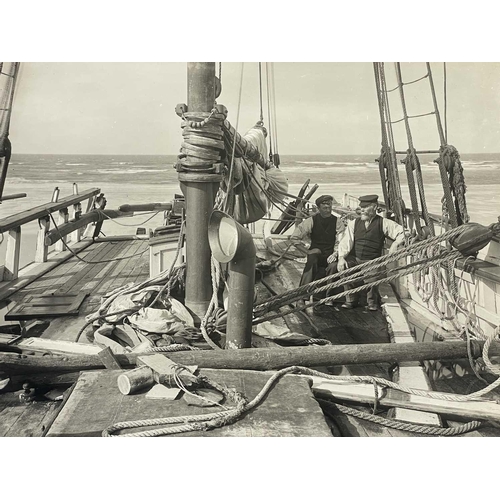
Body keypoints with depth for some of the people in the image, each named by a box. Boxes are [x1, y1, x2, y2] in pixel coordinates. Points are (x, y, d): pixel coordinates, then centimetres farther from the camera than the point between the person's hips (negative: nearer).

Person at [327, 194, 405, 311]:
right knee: (333, 267, -23)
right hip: (353, 259, 3)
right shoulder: (354, 223, 12)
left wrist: (395, 244, -15)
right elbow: (346, 241, 1)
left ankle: (373, 301, 0)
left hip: (371, 262, -3)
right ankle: (351, 299, -6)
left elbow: (402, 232, 4)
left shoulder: (383, 223, 5)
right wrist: (341, 257, -15)